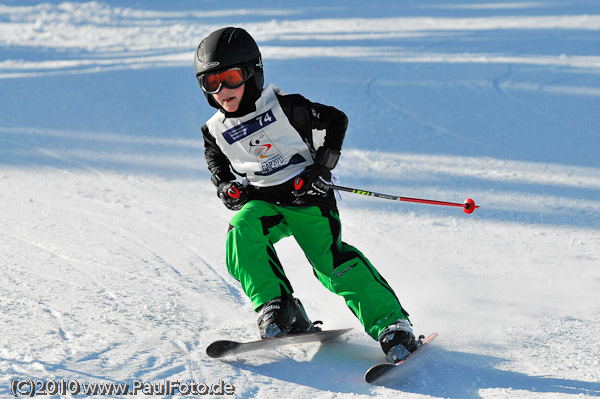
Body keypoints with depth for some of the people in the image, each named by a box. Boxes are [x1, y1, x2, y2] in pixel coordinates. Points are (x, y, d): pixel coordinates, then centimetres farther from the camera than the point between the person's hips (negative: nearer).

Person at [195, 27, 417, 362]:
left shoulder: (284, 106, -10)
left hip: (306, 195, -4)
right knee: (242, 232, -27)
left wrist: (323, 167, -10)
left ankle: (392, 325, -20)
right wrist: (227, 189, -1)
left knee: (330, 260, -20)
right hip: (262, 201, 4)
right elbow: (218, 168, 22)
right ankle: (278, 310, -22)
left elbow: (336, 120, -1)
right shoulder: (216, 132, 3)